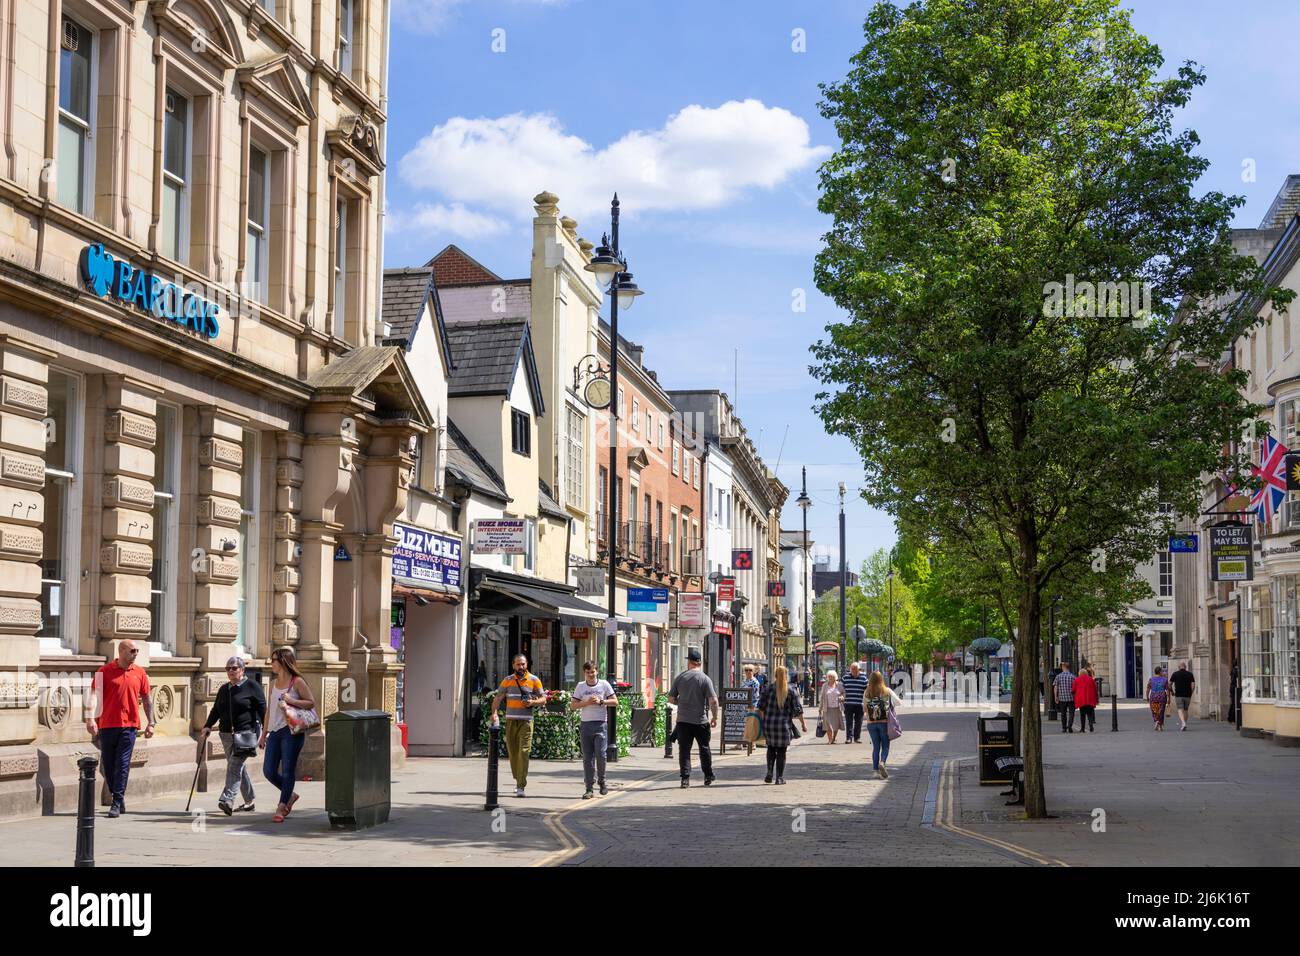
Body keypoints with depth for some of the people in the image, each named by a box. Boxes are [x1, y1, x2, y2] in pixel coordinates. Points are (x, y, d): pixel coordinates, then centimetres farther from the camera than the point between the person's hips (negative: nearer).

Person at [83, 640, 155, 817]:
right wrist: (90, 718, -21)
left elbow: (146, 699, 13)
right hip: (107, 724, 0)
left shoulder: (139, 673, 7)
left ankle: (116, 803, -5)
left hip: (129, 725, 0)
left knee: (122, 764, -7)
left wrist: (150, 723, 9)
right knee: (108, 764, 7)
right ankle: (119, 797, 26)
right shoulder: (105, 671, -1)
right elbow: (94, 695, -9)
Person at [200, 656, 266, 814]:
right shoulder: (224, 689, 17)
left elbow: (262, 709, -4)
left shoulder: (252, 686, -1)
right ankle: (249, 801, 17)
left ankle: (227, 799, -26)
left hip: (246, 732, -7)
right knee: (239, 767, 9)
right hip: (227, 734, 7)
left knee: (235, 765, -18)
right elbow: (216, 710, 19)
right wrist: (208, 726, 3)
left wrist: (265, 730, -11)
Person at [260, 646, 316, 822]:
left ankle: (281, 807, 3)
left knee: (287, 771, -4)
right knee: (268, 771, 3)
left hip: (291, 732, -7)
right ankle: (289, 795, 24)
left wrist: (291, 701, -17)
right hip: (275, 732, 7)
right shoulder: (274, 683, 14)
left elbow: (311, 702, -6)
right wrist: (264, 734, 16)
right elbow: (268, 710, 18)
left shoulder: (297, 682, -5)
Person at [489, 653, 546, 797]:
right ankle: (518, 780, 26)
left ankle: (521, 786, -13)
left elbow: (543, 699, 7)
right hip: (510, 721, 3)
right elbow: (498, 698, 5)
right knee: (512, 752, 8)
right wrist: (494, 713, -12)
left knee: (524, 752, -11)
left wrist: (533, 702, -14)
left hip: (526, 721, -3)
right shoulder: (508, 680, 9)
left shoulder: (534, 680, 4)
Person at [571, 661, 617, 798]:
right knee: (587, 757, 1)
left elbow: (615, 702, 3)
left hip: (601, 724, -2)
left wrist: (600, 701, -10)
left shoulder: (604, 684, 4)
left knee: (600, 754, -11)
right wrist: (587, 702, -10)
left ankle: (602, 781, 13)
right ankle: (589, 789, 4)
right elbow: (573, 705, 5)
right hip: (586, 724, 2)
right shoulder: (580, 686, 8)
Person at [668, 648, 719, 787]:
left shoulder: (680, 677, 1)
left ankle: (685, 778, -4)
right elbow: (713, 700, -13)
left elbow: (671, 699, 6)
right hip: (700, 721, -1)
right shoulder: (705, 679, -7)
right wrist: (715, 717, -1)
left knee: (684, 750, 4)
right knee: (704, 749, 13)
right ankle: (708, 777, 22)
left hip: (683, 720, 1)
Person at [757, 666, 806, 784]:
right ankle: (780, 777, 6)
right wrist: (803, 724, 4)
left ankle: (769, 773, 6)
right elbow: (798, 710, -4)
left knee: (771, 748, 18)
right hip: (784, 725, -1)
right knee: (781, 751, 6)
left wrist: (761, 720, 13)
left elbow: (761, 707, 2)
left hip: (769, 724, 2)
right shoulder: (791, 690, -3)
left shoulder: (769, 689, 0)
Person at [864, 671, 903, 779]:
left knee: (875, 746, 12)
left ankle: (876, 769, 9)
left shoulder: (867, 693, -2)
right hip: (884, 722, -2)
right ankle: (882, 762, -20)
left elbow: (864, 708, 5)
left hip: (871, 723, 2)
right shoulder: (887, 691, -7)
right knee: (885, 746, 6)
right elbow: (900, 703, 1)